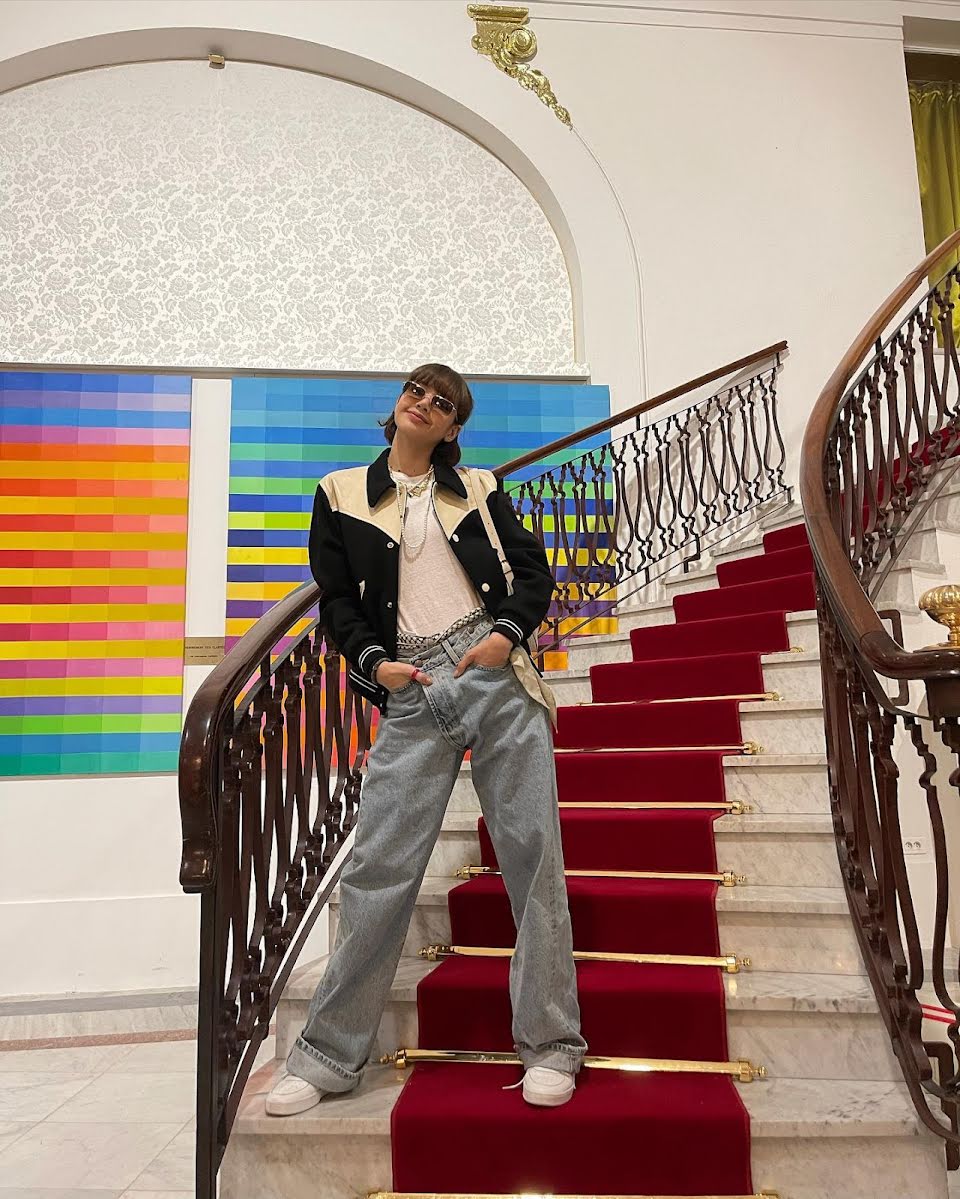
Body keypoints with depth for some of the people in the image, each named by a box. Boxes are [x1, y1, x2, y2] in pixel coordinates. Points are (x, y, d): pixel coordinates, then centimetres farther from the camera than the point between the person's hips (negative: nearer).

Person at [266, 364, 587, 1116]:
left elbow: (533, 569, 11)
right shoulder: (341, 494, 12)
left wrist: (509, 633, -6)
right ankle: (329, 1054, 16)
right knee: (379, 865, -1)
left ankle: (551, 1046, 15)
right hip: (412, 693, 0)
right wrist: (372, 661, -6)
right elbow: (337, 599, 10)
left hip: (496, 675, 1)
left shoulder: (478, 488, 14)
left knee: (533, 850, 0)